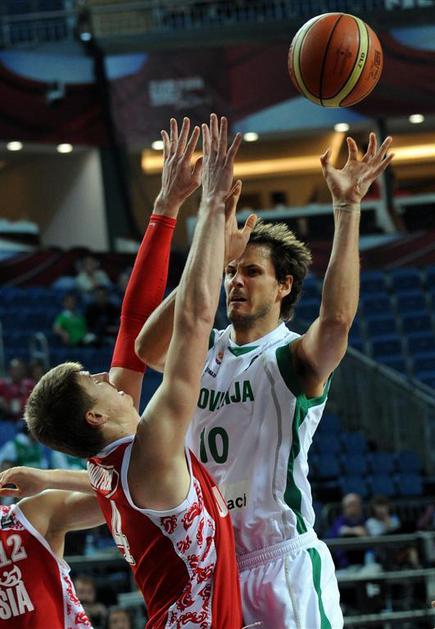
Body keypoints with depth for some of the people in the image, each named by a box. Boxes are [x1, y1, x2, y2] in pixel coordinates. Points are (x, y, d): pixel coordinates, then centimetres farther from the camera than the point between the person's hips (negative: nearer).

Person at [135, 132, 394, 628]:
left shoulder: (295, 358, -4)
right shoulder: (204, 351, 12)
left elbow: (337, 318, -27)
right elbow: (146, 347, -10)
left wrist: (347, 208, -30)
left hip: (284, 560, -6)